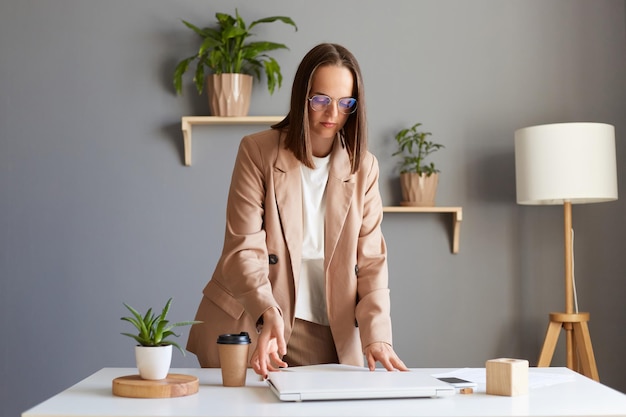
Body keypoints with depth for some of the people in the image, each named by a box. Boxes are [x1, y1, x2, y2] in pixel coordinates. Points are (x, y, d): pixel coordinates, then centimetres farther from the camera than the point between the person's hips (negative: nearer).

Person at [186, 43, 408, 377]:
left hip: (326, 334, 2)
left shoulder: (363, 167, 3)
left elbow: (370, 259, -1)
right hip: (249, 324, -2)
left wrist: (376, 334, -15)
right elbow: (244, 248, -12)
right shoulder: (257, 151, -6)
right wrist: (268, 313, -28)